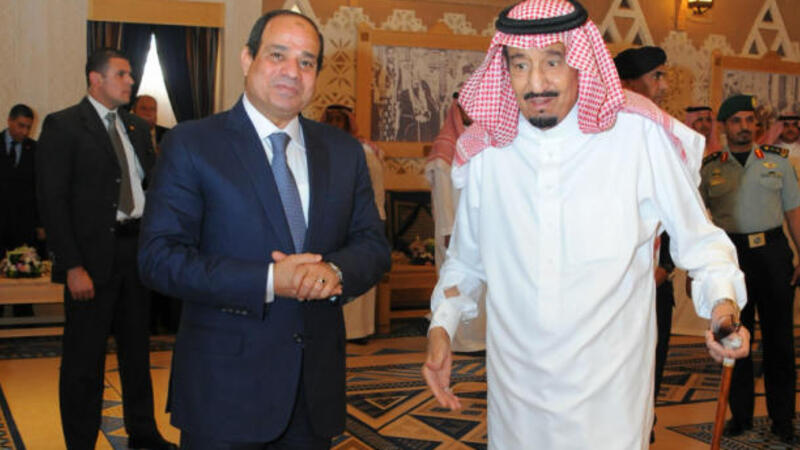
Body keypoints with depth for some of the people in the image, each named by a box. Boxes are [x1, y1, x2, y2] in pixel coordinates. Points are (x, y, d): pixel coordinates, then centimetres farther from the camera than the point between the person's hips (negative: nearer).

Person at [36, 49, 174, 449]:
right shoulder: (63, 127, -7)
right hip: (93, 255, -6)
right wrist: (73, 267, -18)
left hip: (136, 248, 6)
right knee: (84, 359, 4)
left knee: (137, 348, 17)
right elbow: (53, 202, -12)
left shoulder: (137, 128, 12)